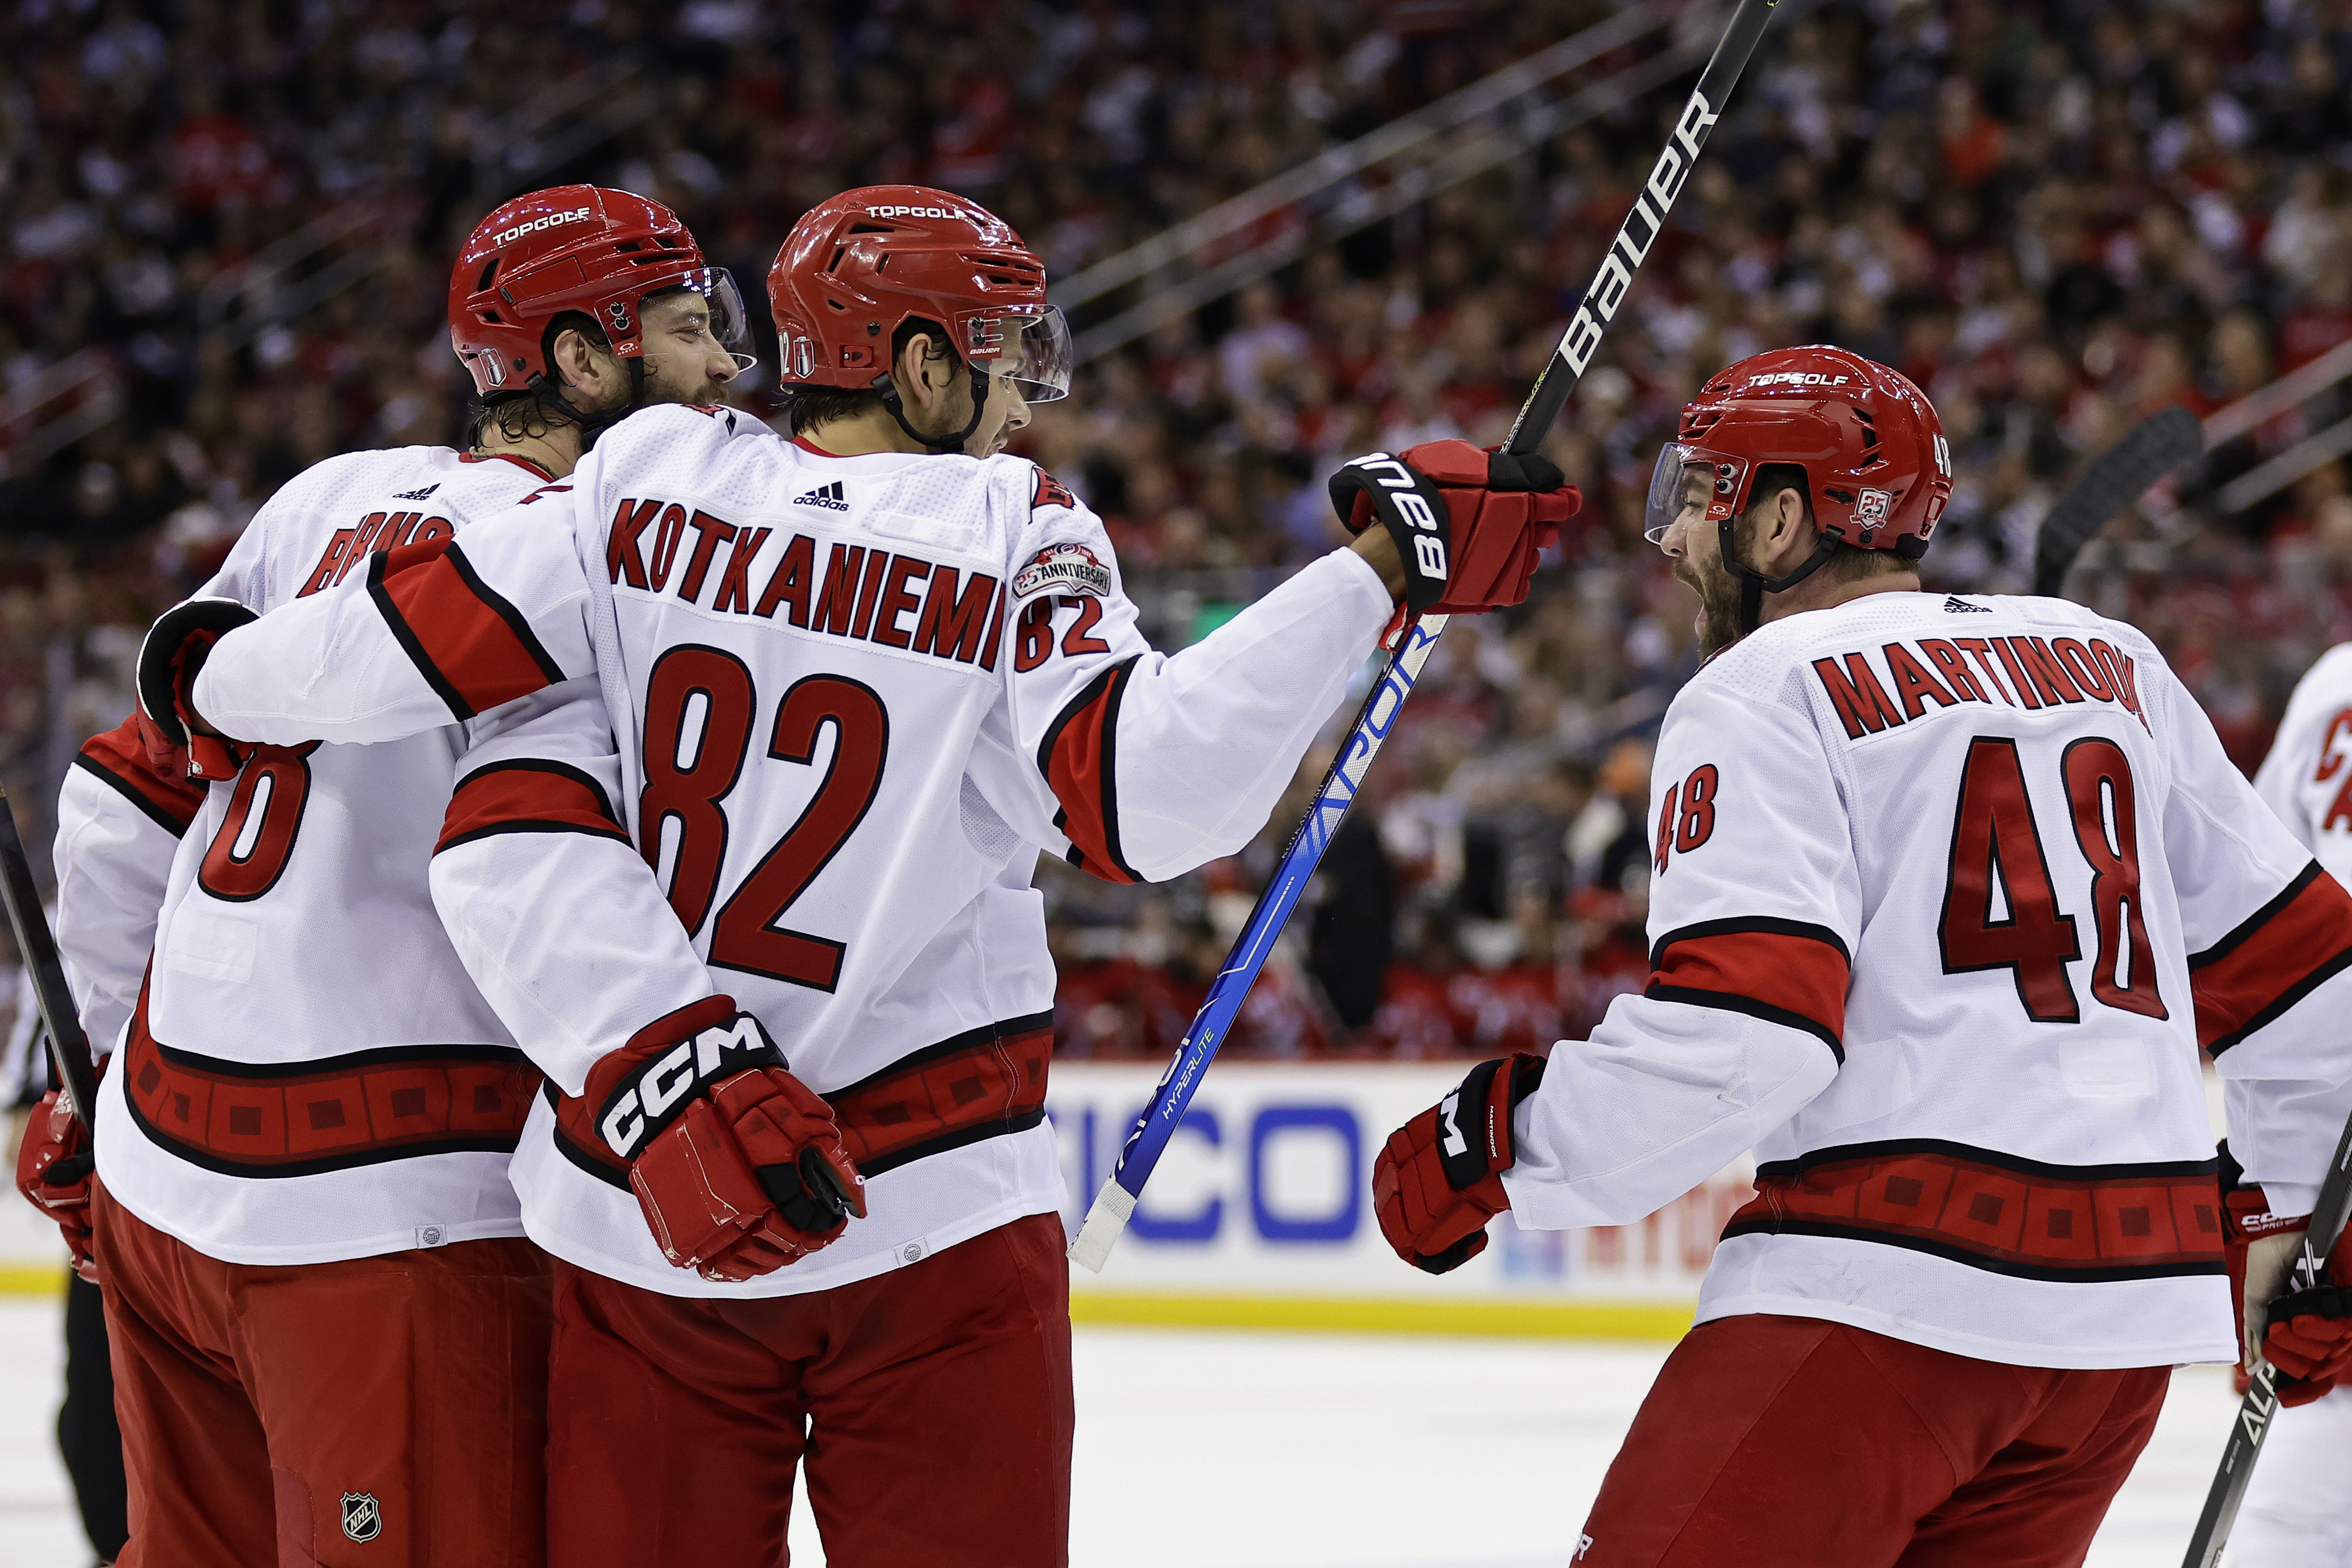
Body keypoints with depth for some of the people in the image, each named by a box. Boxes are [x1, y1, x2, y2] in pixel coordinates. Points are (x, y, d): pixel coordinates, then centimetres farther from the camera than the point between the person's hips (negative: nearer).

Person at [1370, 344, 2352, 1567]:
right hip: (2137, 1297, 7)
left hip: (1895, 1289, -7)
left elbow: (1741, 1036, -15)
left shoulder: (1764, 693, -2)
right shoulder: (2114, 665, 18)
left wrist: (1497, 1145, -4)